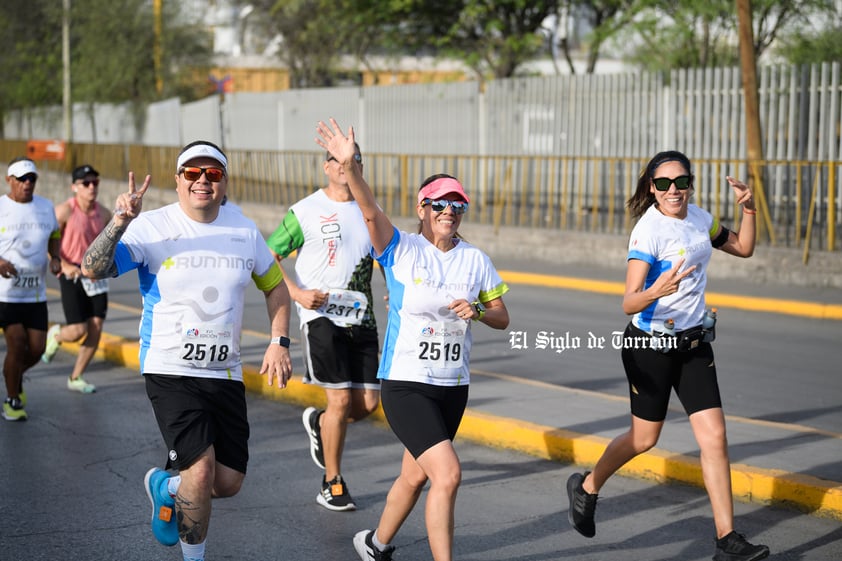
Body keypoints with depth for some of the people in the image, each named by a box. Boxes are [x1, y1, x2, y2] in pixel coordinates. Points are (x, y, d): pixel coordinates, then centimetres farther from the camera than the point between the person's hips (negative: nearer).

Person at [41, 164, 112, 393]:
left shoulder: (103, 214, 3)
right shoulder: (65, 211, -12)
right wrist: (64, 265, -18)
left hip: (95, 275, 5)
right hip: (72, 274, -5)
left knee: (96, 328, -2)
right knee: (78, 330, -10)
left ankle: (76, 378, 13)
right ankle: (55, 336, 28)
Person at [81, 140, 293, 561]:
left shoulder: (245, 231, 4)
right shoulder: (152, 228, -8)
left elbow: (275, 285, 18)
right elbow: (92, 269, -18)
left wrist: (279, 342, 6)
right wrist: (120, 222, -32)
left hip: (225, 373, 5)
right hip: (170, 372, -5)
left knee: (229, 483, 5)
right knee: (201, 470, -18)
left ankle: (165, 487, 37)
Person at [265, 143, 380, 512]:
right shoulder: (305, 212, -3)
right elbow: (267, 258, 0)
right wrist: (297, 293, -13)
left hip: (361, 318, 5)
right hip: (322, 316, -5)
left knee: (368, 402, 2)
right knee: (341, 398, -9)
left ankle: (319, 423, 35)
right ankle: (332, 484, 7)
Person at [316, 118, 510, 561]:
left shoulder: (476, 261, 5)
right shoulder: (401, 250, -7)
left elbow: (502, 318, 10)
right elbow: (370, 212, -24)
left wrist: (477, 312, -12)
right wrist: (350, 166, -41)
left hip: (453, 387, 5)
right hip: (405, 385, -5)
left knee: (416, 476, 18)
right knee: (447, 473, -19)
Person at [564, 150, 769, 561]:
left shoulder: (699, 219, 3)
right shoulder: (649, 230, -19)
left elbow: (743, 248, 20)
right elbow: (629, 303, -25)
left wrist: (749, 209, 3)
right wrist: (657, 291, -46)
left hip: (694, 342, 5)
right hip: (650, 343, -5)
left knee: (714, 437, -3)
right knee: (644, 438, 8)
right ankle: (586, 487, 36)